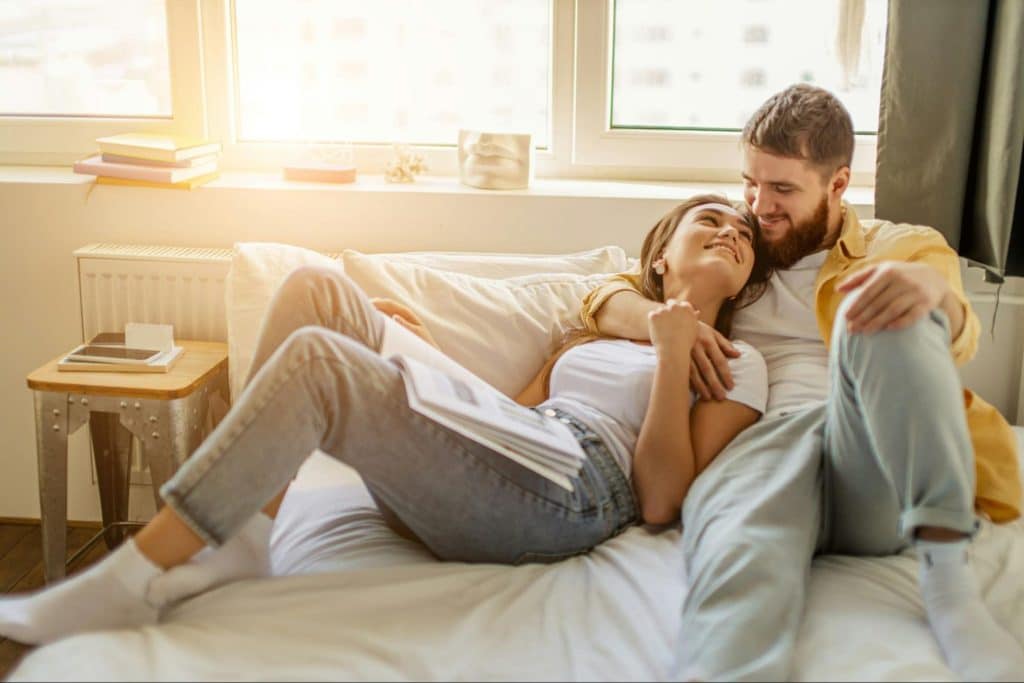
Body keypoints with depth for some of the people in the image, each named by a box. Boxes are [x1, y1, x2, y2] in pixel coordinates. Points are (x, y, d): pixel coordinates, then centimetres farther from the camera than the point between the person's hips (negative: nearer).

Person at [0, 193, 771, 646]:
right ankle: (241, 539, -14)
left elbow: (660, 498, -1)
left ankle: (133, 582, -18)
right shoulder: (589, 339, 34)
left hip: (565, 499, -6)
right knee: (315, 288, -8)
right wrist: (423, 347, 19)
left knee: (314, 359, -25)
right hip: (484, 472, 7)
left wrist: (673, 354, -6)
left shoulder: (739, 365, 15)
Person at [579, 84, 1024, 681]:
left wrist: (933, 290, -26)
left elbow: (955, 341, 1)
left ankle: (948, 573, -36)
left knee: (882, 311, -32)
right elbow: (607, 298, 24)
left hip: (876, 459, 0)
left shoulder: (904, 247, 23)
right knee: (740, 565, -38)